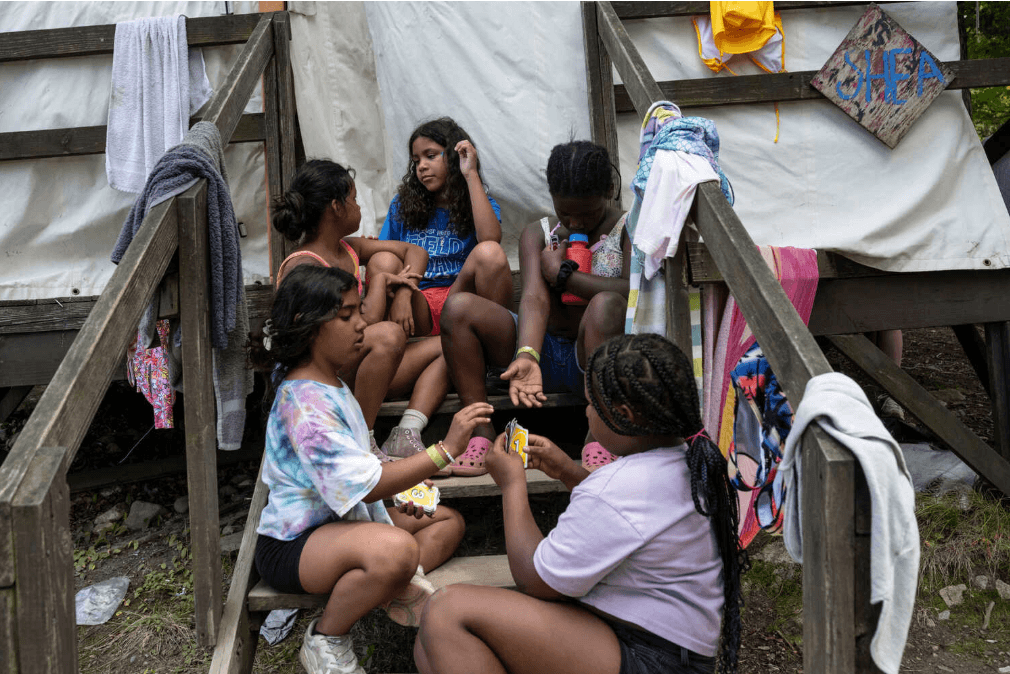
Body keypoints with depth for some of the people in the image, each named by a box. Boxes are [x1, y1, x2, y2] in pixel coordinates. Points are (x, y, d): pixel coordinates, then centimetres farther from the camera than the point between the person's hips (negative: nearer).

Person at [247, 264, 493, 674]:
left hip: (341, 522, 10)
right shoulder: (303, 401, -24)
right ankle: (325, 640, -13)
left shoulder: (331, 383, 9)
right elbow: (364, 484, -31)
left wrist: (398, 489, 3)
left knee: (447, 522, 13)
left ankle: (399, 590, -10)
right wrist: (445, 450, -33)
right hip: (291, 545, -10)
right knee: (395, 549, -38)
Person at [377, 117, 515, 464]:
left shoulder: (480, 204, 15)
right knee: (382, 261, -26)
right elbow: (381, 258, 8)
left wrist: (471, 175, -6)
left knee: (489, 253, -28)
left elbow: (490, 238, -11)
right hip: (414, 309, 1)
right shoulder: (402, 206, 22)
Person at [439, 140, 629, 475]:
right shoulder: (537, 234, 8)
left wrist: (563, 274, -10)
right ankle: (481, 434, -17)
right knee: (459, 307, -16)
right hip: (544, 350, 4)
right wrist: (527, 356, -29)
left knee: (607, 305, -37)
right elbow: (534, 299, -9)